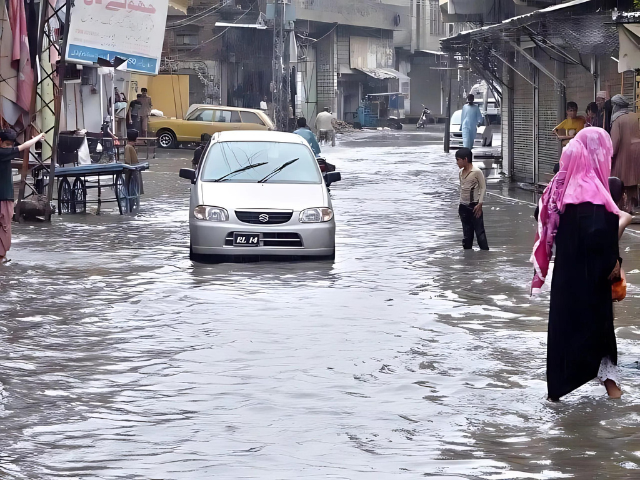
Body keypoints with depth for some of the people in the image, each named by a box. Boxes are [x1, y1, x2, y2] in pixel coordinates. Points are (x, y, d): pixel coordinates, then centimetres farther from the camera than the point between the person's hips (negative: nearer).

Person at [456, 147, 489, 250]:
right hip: (463, 206, 7)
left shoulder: (477, 172, -12)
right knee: (467, 233, 10)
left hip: (474, 206, -7)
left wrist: (479, 204, -15)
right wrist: (460, 205, 13)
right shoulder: (461, 172, 10)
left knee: (479, 231, -5)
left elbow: (483, 188, -10)